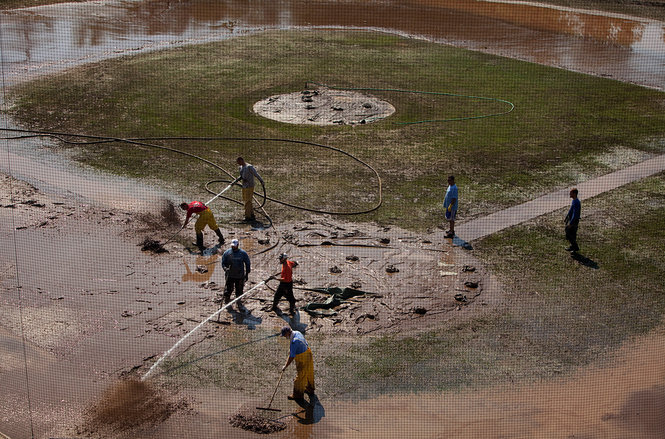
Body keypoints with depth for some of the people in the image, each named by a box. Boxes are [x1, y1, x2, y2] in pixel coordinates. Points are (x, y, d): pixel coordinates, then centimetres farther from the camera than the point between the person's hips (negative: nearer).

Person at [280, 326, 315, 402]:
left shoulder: (294, 342, -32)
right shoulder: (297, 333, -4)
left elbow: (291, 357, -26)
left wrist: (285, 366, -13)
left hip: (303, 360, -9)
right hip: (308, 355, 9)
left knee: (300, 377, 9)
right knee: (309, 374, 27)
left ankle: (298, 395, 25)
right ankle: (310, 389, 47)